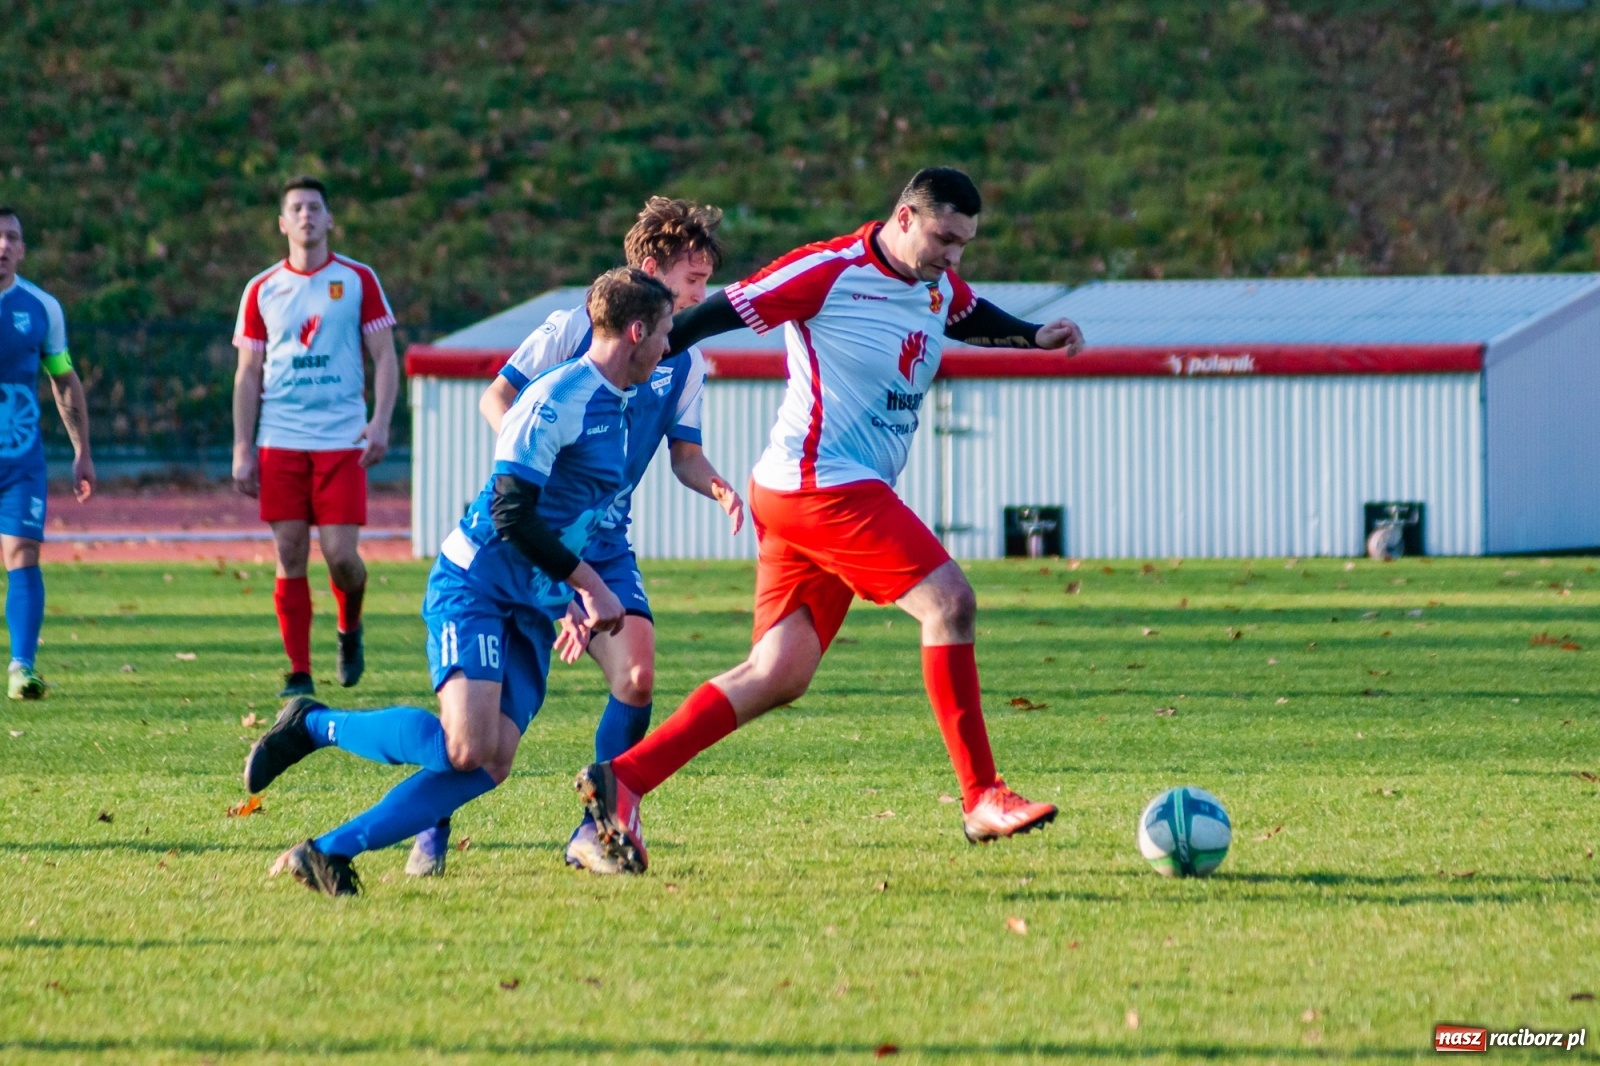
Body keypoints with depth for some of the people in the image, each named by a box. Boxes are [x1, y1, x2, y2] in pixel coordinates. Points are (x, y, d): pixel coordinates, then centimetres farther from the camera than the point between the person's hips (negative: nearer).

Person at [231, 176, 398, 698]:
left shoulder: (357, 280, 5)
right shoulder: (262, 290, 8)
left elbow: (385, 358, 5)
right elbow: (248, 375, 10)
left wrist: (380, 423, -10)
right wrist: (242, 451, 2)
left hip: (342, 439, -1)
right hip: (279, 440, 1)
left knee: (340, 553, -8)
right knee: (290, 555, -2)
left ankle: (350, 629, 22)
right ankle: (299, 671, 4)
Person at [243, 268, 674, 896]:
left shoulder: (618, 409, 16)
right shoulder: (557, 399, -14)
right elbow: (512, 513, -20)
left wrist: (571, 601, 17)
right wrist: (590, 583, -15)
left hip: (531, 609, 9)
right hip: (474, 586, -9)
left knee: (492, 764, -9)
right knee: (467, 746, -24)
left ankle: (328, 852, -7)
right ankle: (314, 724, -2)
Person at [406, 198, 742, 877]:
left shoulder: (685, 364, 8)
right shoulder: (573, 328, -6)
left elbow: (684, 452, 13)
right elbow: (497, 396, -3)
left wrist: (715, 485, -9)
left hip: (606, 546, 4)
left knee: (637, 678, -14)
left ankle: (592, 831, 0)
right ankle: (433, 829, 11)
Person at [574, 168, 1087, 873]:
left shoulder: (939, 285, 12)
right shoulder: (830, 272, -13)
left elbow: (971, 317, 35)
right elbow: (720, 313, -10)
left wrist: (1035, 336, 18)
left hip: (851, 494, 10)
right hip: (820, 483, -10)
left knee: (779, 676, 5)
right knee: (948, 600, -16)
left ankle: (622, 778, 4)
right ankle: (981, 799, -14)